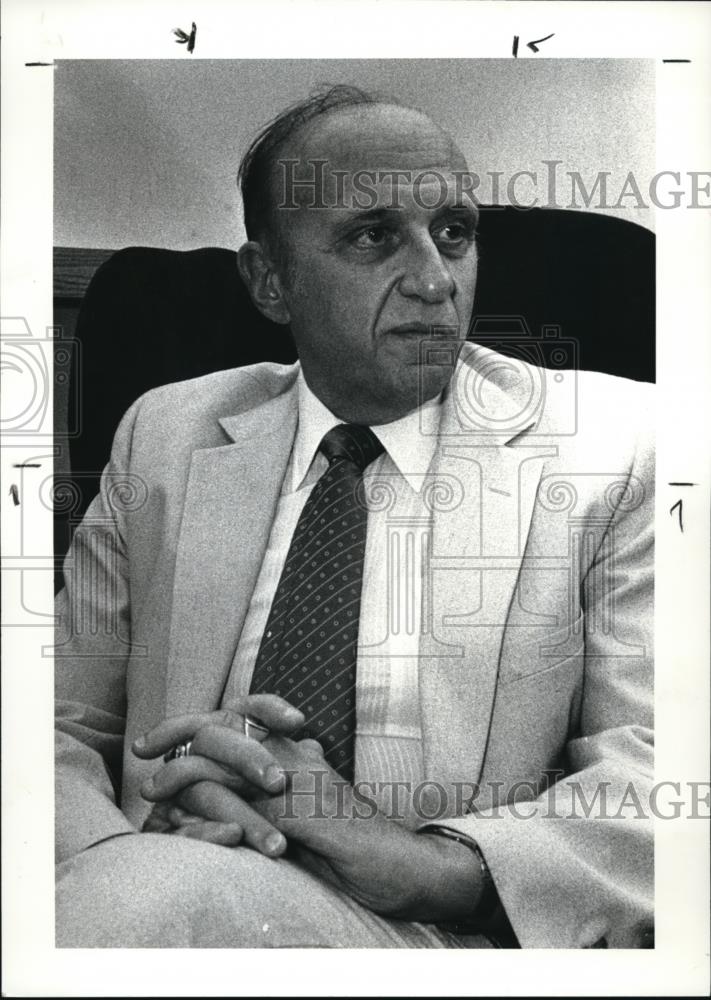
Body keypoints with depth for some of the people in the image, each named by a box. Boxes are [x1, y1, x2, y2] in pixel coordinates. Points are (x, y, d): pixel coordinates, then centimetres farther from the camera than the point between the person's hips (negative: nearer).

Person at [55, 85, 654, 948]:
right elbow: (62, 726, 6)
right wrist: (120, 854, -16)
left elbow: (658, 773, -8)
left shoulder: (611, 446, -2)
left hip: (446, 934, -2)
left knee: (154, 895, -30)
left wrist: (421, 860, -24)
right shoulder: (163, 438, 6)